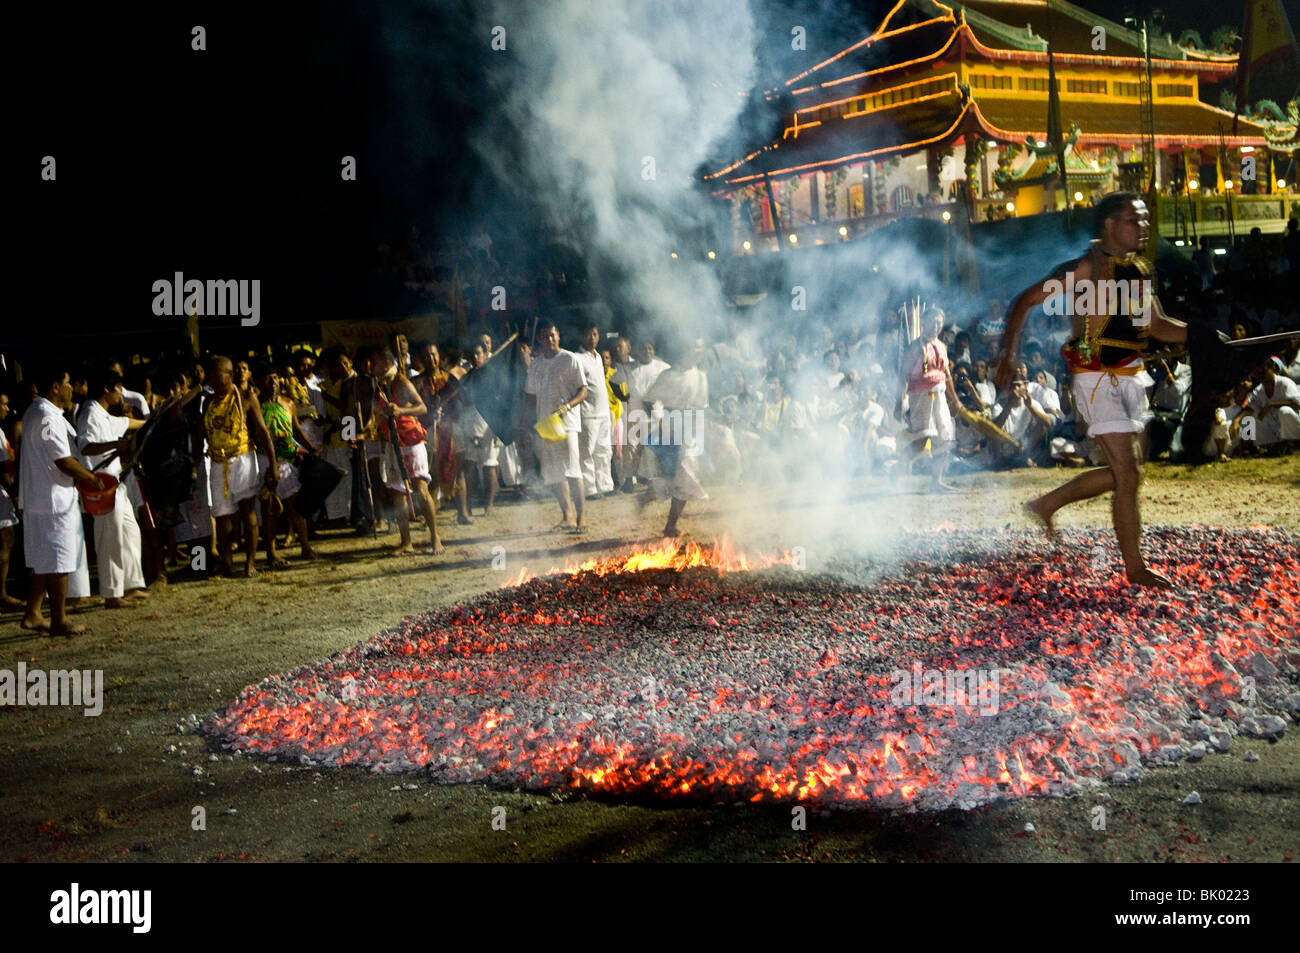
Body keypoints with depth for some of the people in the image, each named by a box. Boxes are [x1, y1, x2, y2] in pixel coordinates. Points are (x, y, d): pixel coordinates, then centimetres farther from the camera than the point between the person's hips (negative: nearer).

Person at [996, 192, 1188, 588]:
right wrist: (1008, 356, -15)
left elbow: (1157, 325, 17)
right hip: (1097, 380, -8)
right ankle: (1135, 570, 4)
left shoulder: (1139, 270, 11)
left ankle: (1047, 504, 30)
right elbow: (1025, 302, -11)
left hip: (1131, 379, 8)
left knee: (1124, 472, 14)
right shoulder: (1089, 268, -13)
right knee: (1128, 474, -8)